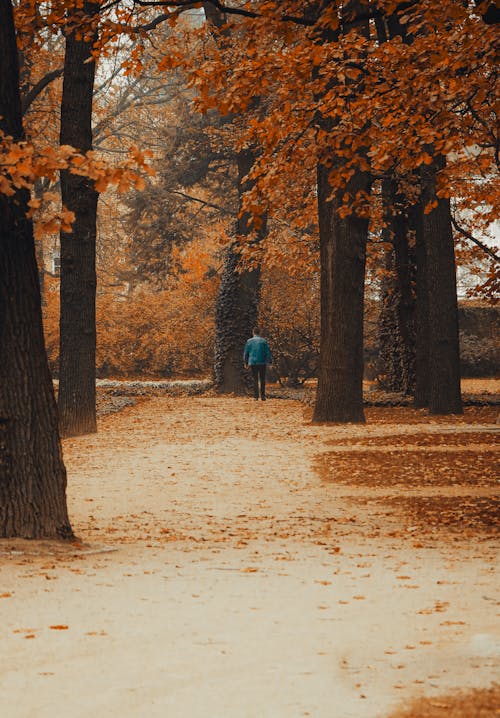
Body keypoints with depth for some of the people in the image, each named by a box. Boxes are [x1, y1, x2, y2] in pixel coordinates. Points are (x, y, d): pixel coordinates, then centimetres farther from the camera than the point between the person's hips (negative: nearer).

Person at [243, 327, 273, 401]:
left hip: (253, 363, 1)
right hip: (262, 363, -1)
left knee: (255, 380, 5)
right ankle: (263, 396, 1)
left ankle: (256, 396, 1)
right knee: (262, 380, 6)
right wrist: (269, 361, 6)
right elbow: (268, 352, 0)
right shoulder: (263, 341, 0)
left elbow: (246, 353, 9)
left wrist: (246, 362, 20)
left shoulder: (249, 341, 3)